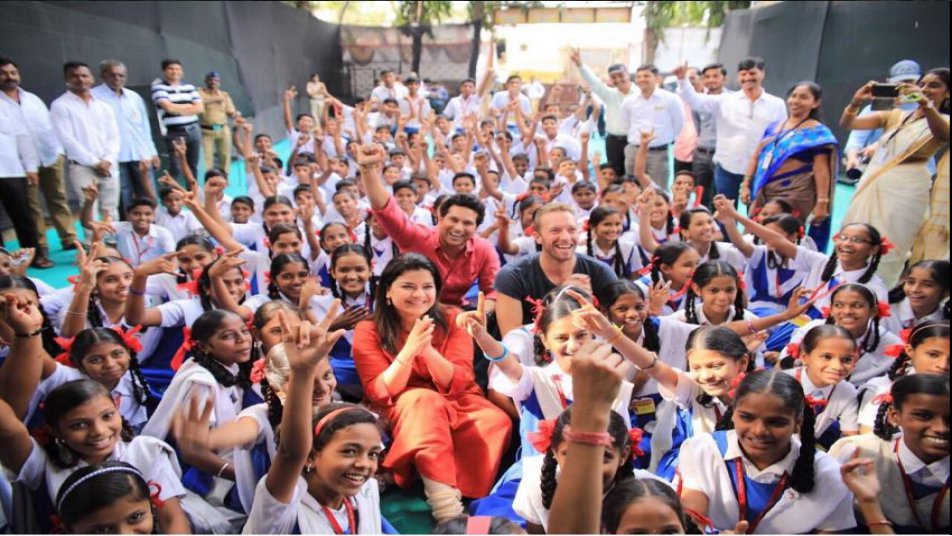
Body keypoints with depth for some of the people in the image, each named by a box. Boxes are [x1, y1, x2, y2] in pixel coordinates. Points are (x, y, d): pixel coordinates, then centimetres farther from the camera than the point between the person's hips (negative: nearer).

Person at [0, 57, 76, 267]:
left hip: (50, 157, 4)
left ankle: (69, 239, 18)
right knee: (31, 207, 0)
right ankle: (39, 251, 5)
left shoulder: (32, 98, 16)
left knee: (59, 200, 9)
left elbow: (49, 126, 17)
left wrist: (58, 150, 6)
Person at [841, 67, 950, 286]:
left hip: (905, 188, -4)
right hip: (871, 183, 4)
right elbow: (846, 124, 3)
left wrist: (926, 105, -41)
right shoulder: (896, 116, 13)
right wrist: (856, 102, -18)